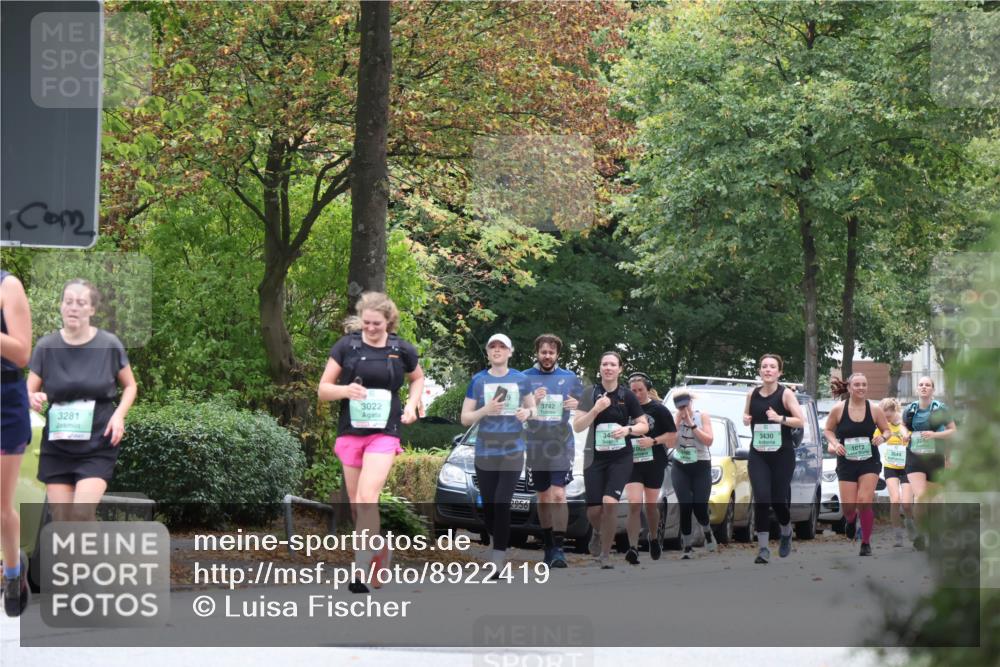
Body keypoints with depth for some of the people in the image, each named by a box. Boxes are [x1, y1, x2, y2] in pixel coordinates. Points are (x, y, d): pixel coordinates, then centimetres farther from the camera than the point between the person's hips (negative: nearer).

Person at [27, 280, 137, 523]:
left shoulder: (109, 345, -4)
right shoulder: (46, 346, -2)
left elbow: (130, 386, 9)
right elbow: (28, 391, 6)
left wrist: (119, 414, -9)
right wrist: (33, 399, -19)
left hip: (98, 446, -2)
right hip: (57, 446, 2)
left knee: (82, 514, -17)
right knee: (61, 520, 0)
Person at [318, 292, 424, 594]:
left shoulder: (402, 350, -1)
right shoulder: (346, 346, -1)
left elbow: (417, 378, 21)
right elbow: (323, 389, 2)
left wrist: (412, 404, 3)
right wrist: (345, 389, -19)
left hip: (384, 433, -3)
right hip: (350, 431, 3)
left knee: (367, 498, -19)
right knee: (356, 505, 7)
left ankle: (362, 570, -19)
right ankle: (381, 550, 27)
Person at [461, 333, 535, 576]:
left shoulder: (521, 379, 5)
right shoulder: (478, 380, 3)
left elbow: (533, 408, 15)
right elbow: (465, 418, 3)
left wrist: (527, 412, -9)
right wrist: (485, 410, -16)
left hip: (513, 451, -1)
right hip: (485, 452, 1)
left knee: (502, 503, -13)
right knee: (488, 504, 6)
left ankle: (498, 559, -14)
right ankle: (496, 542, 30)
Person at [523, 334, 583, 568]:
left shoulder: (570, 379, 7)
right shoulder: (525, 378, 5)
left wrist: (577, 405, -11)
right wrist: (531, 402, -16)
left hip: (561, 446, -1)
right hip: (535, 447, 2)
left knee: (558, 496, -14)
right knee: (543, 498, 10)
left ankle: (559, 549, -15)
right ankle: (548, 547, 20)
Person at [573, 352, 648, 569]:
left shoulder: (627, 397, 1)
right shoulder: (590, 395, 2)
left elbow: (644, 426, 6)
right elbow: (577, 426, -3)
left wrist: (628, 429, -15)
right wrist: (596, 409, -17)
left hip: (620, 459, -1)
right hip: (595, 458, 1)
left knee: (610, 502, -20)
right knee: (593, 510, -3)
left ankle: (605, 554, -6)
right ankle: (598, 532, 36)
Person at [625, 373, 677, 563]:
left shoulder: (659, 410, -3)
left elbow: (672, 435, -1)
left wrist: (653, 441, -14)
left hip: (654, 463, 0)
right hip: (632, 463, 0)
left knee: (650, 505, 11)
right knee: (634, 504, -13)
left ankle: (654, 537, 38)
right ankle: (633, 548, -16)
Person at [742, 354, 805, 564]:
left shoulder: (786, 394, -5)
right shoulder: (752, 394, 5)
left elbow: (801, 421, -8)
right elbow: (747, 416, 20)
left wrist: (781, 418, -23)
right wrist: (746, 420, -3)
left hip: (782, 454, -2)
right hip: (758, 454, 2)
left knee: (779, 500, 1)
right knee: (761, 499, -12)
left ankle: (786, 533, 34)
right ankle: (763, 548, -9)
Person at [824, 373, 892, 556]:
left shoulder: (874, 410, -3)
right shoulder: (838, 409, -6)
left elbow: (887, 430, 9)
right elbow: (828, 430, 7)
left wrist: (883, 437, -14)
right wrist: (835, 444, -12)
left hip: (869, 461, 0)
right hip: (846, 462, 0)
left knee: (864, 501, -15)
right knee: (848, 506, -2)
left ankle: (866, 543, 2)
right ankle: (850, 520, 39)